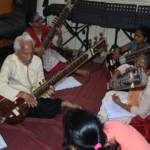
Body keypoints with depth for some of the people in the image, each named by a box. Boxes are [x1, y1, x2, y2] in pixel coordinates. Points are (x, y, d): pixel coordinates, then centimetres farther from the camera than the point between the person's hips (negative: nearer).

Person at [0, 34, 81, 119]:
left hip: (32, 97, 6)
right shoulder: (10, 61, -18)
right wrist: (22, 94, -39)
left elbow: (40, 83, 6)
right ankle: (61, 104, -4)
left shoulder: (37, 60, 0)